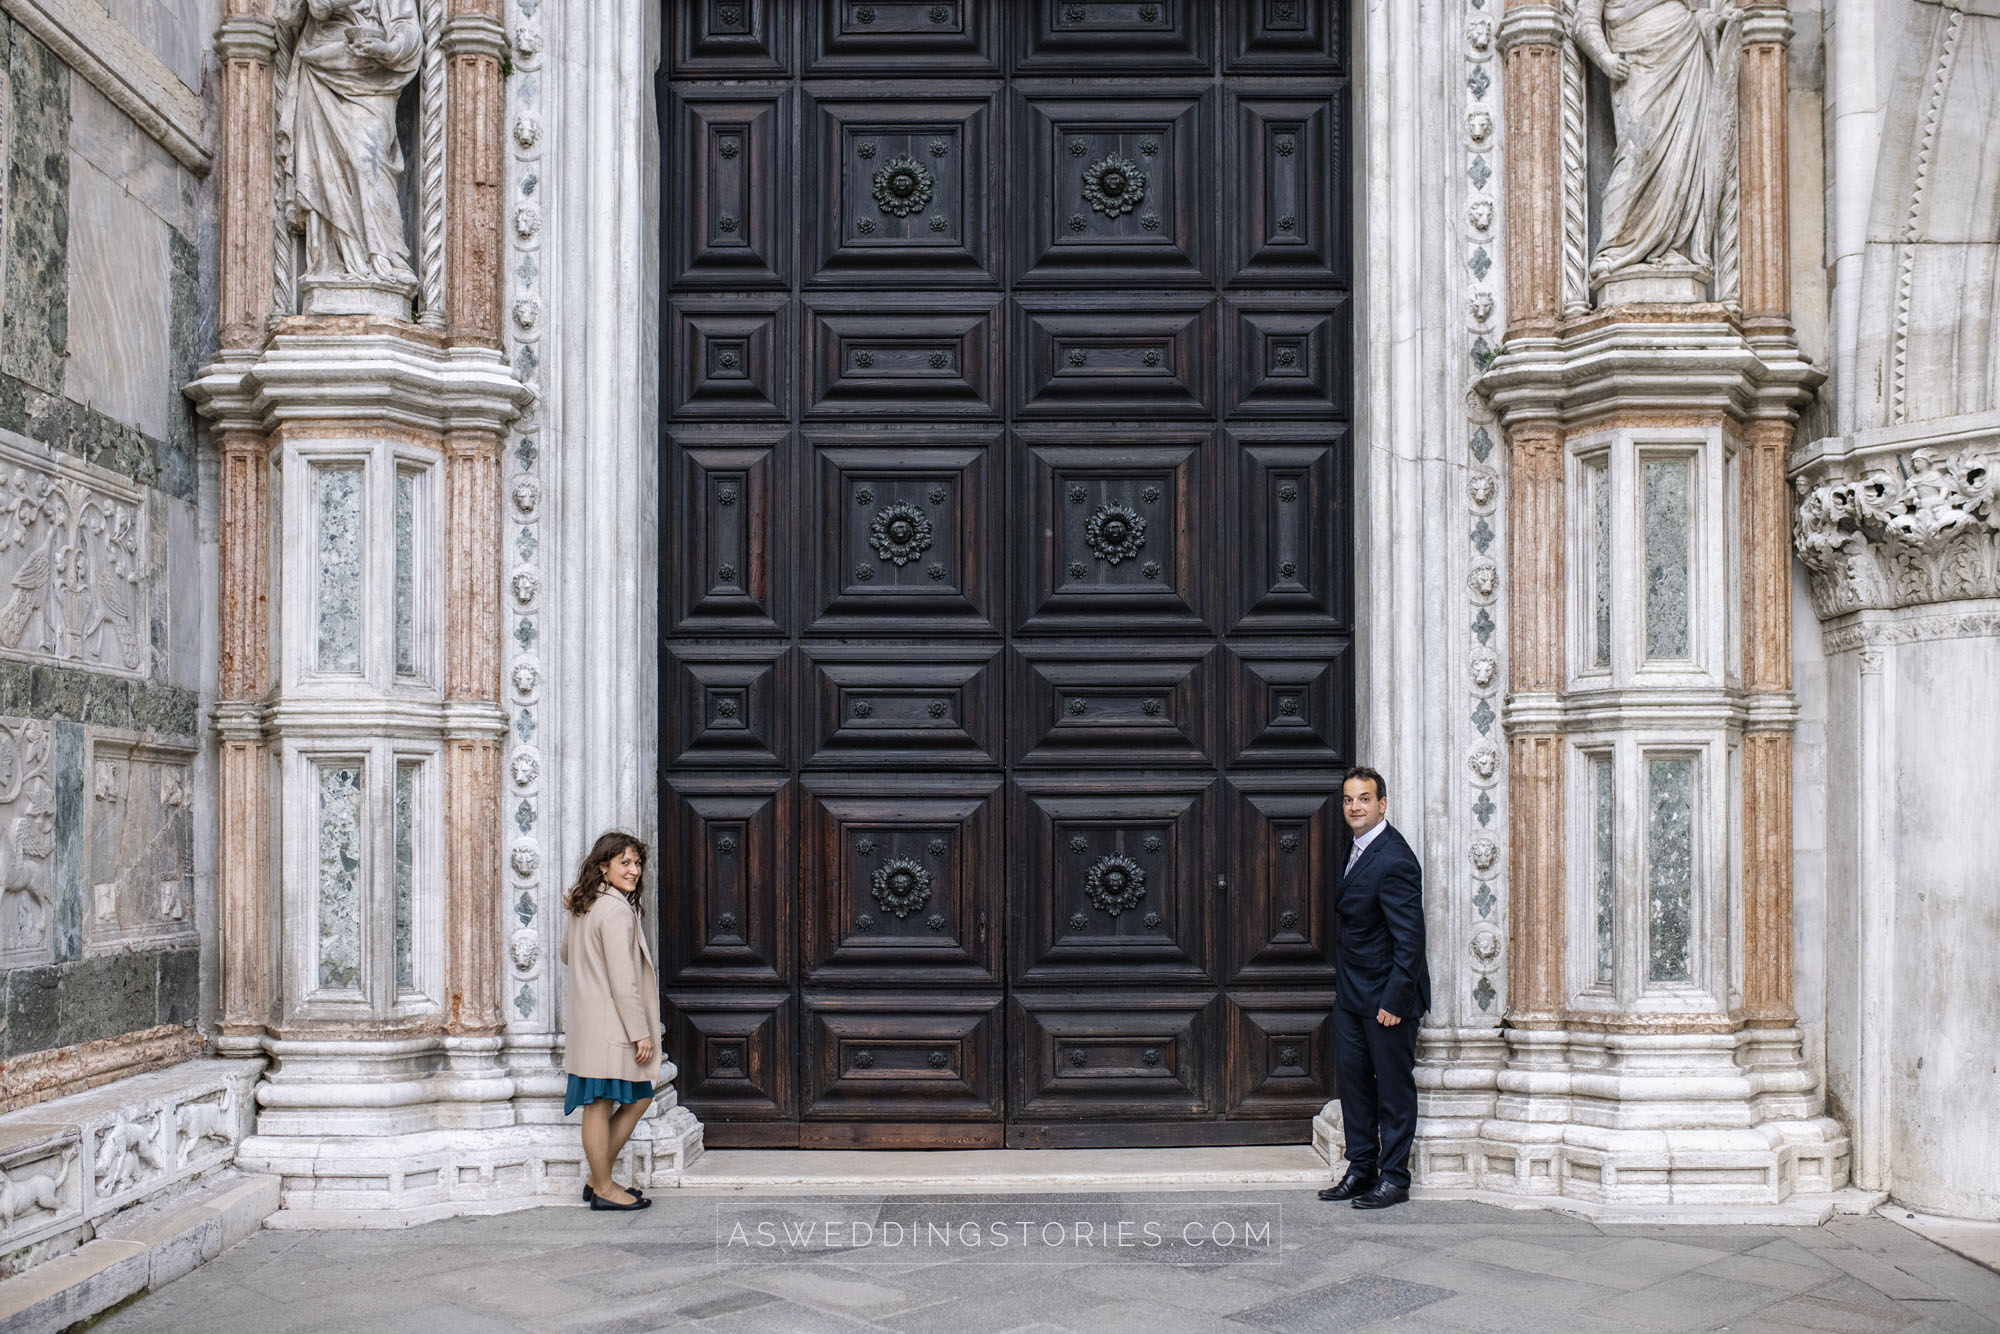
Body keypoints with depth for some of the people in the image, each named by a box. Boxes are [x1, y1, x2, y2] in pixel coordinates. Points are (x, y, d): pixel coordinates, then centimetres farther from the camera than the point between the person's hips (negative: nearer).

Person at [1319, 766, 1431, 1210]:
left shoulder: (1394, 861, -21)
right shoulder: (1358, 847, 9)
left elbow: (1410, 938, -21)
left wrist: (1394, 1001, -21)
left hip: (1386, 993, -9)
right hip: (1351, 990, 9)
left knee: (1394, 1085, 2)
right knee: (1352, 1076, 13)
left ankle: (1394, 1177, 11)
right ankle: (1361, 1169, 23)